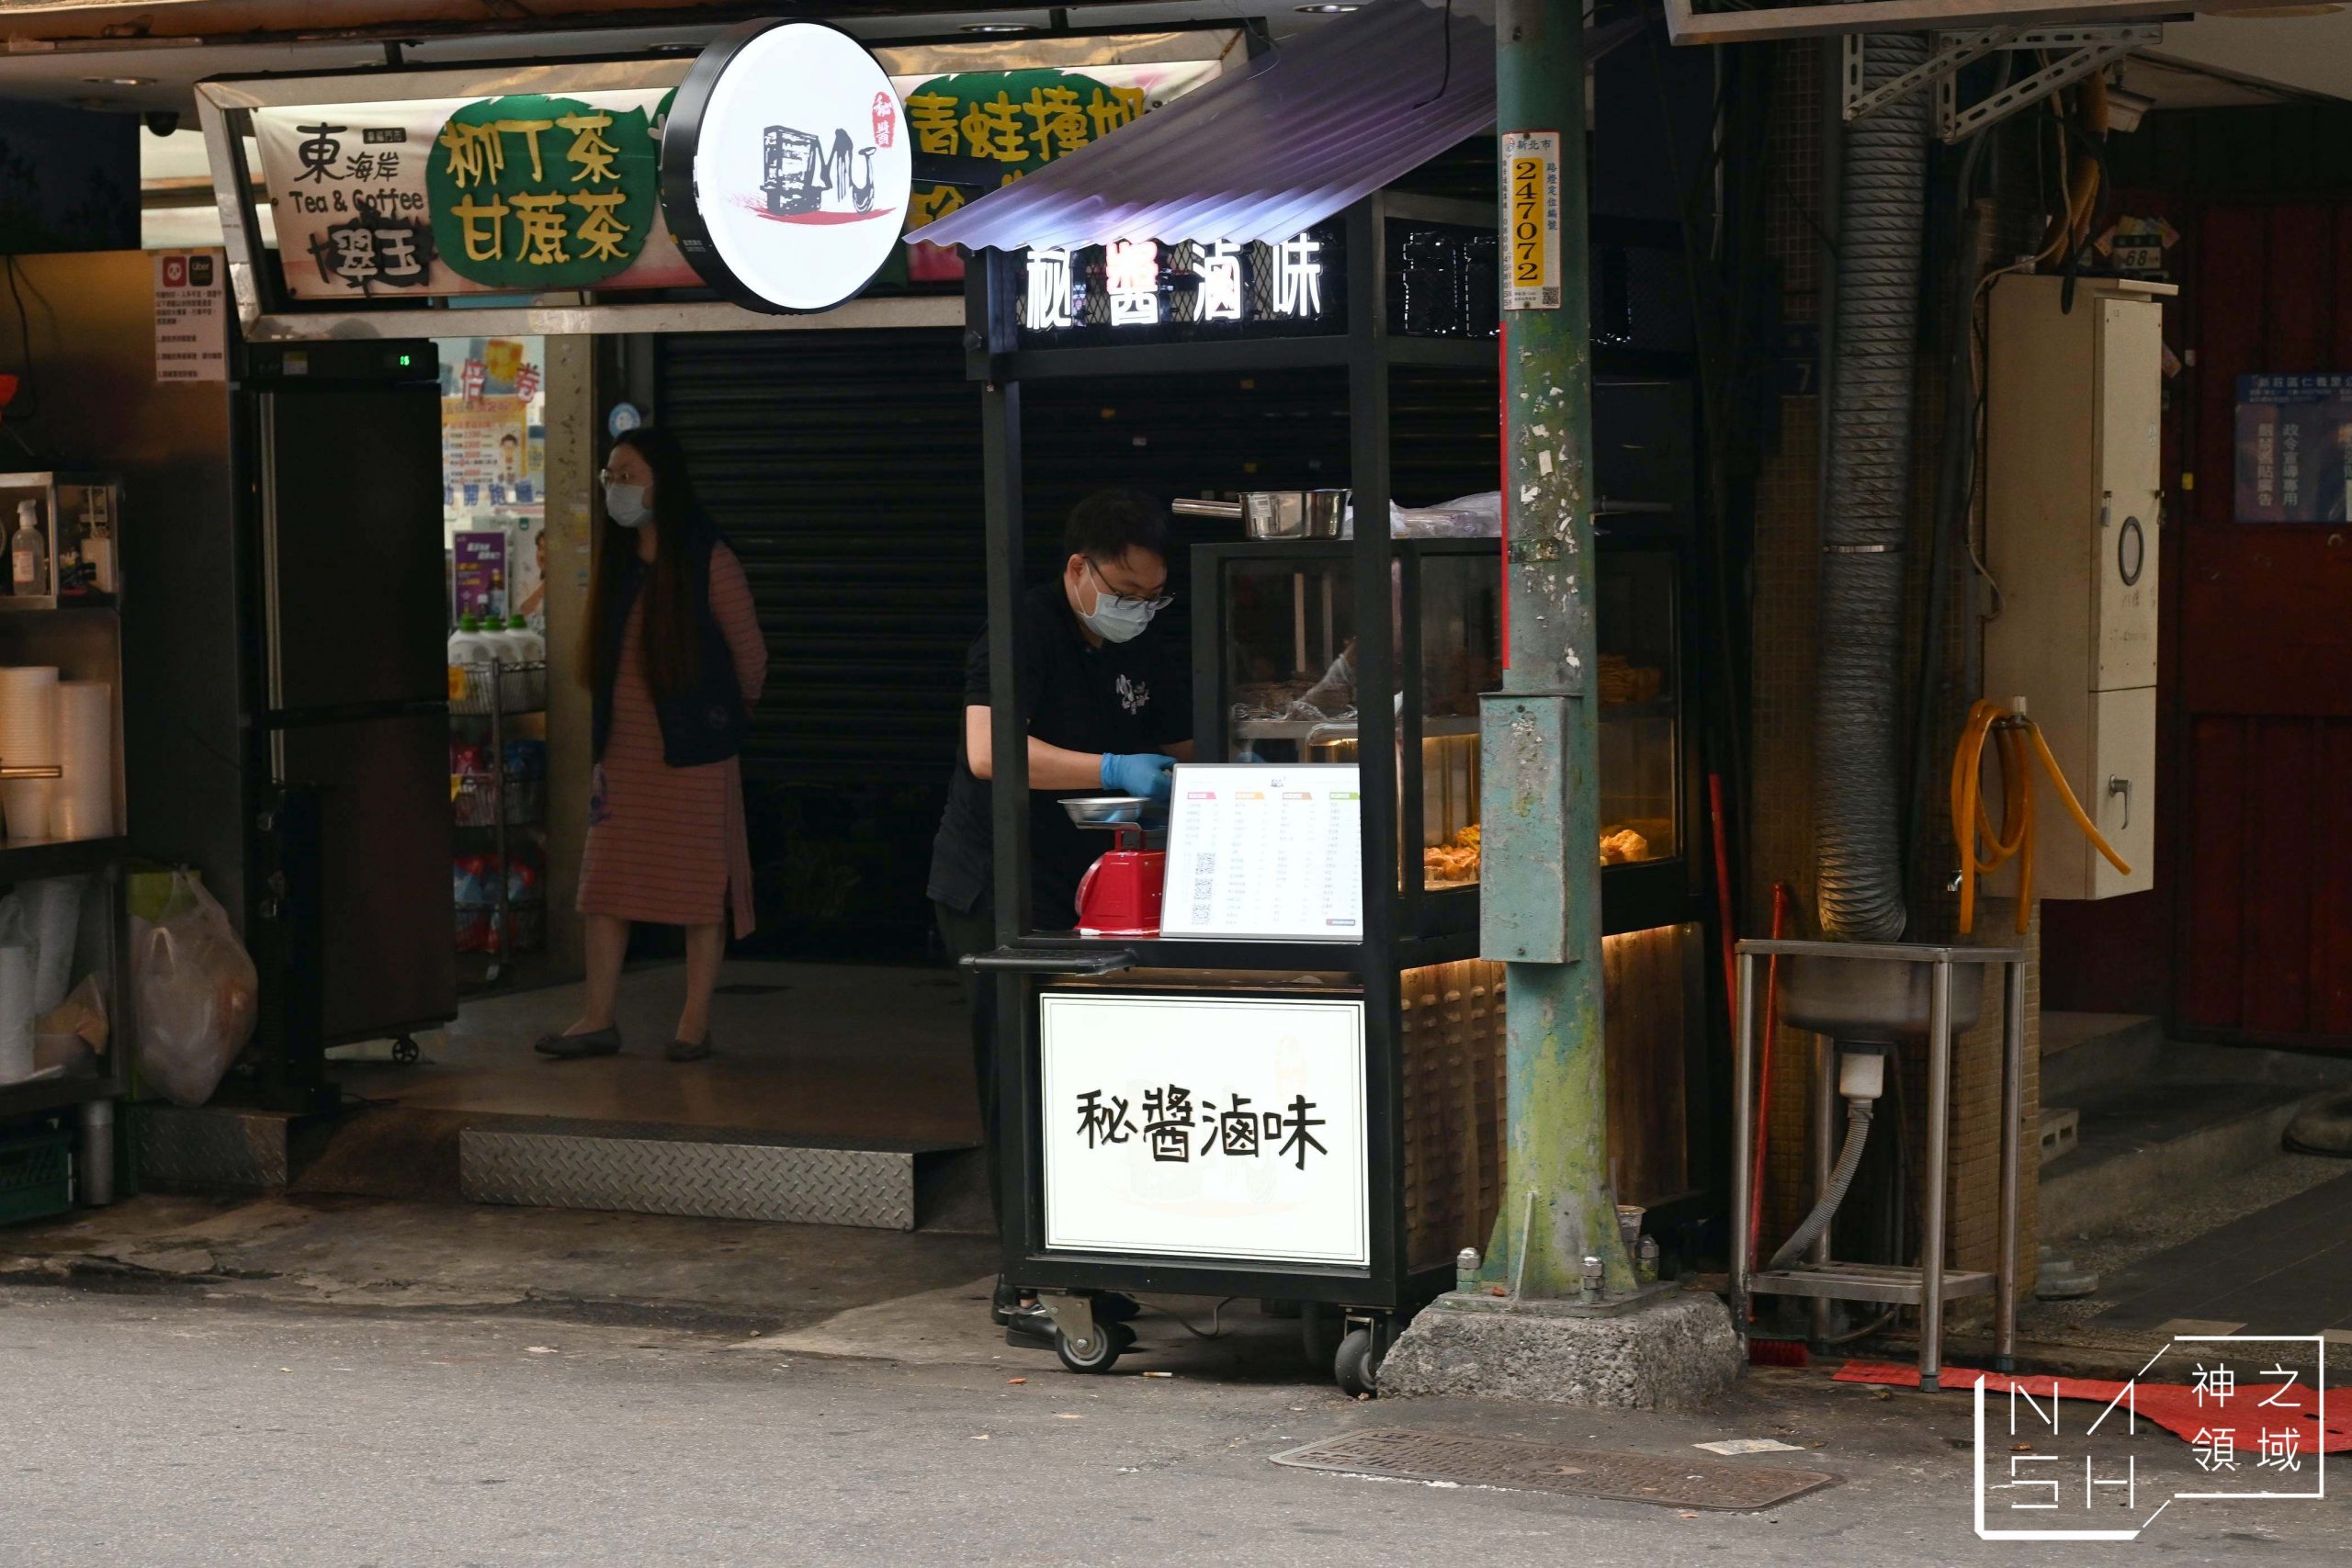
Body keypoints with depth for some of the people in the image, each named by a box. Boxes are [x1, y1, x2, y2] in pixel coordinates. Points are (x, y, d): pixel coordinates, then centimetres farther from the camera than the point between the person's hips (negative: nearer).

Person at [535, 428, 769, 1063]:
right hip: (625, 747, 6)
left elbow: (750, 653, 0)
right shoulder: (617, 559, 10)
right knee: (605, 881, 3)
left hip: (693, 749, -6)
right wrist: (601, 749, 16)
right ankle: (598, 1020, 7)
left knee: (701, 886, 0)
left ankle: (695, 1024, 6)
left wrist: (724, 718, 14)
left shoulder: (708, 561, -8)